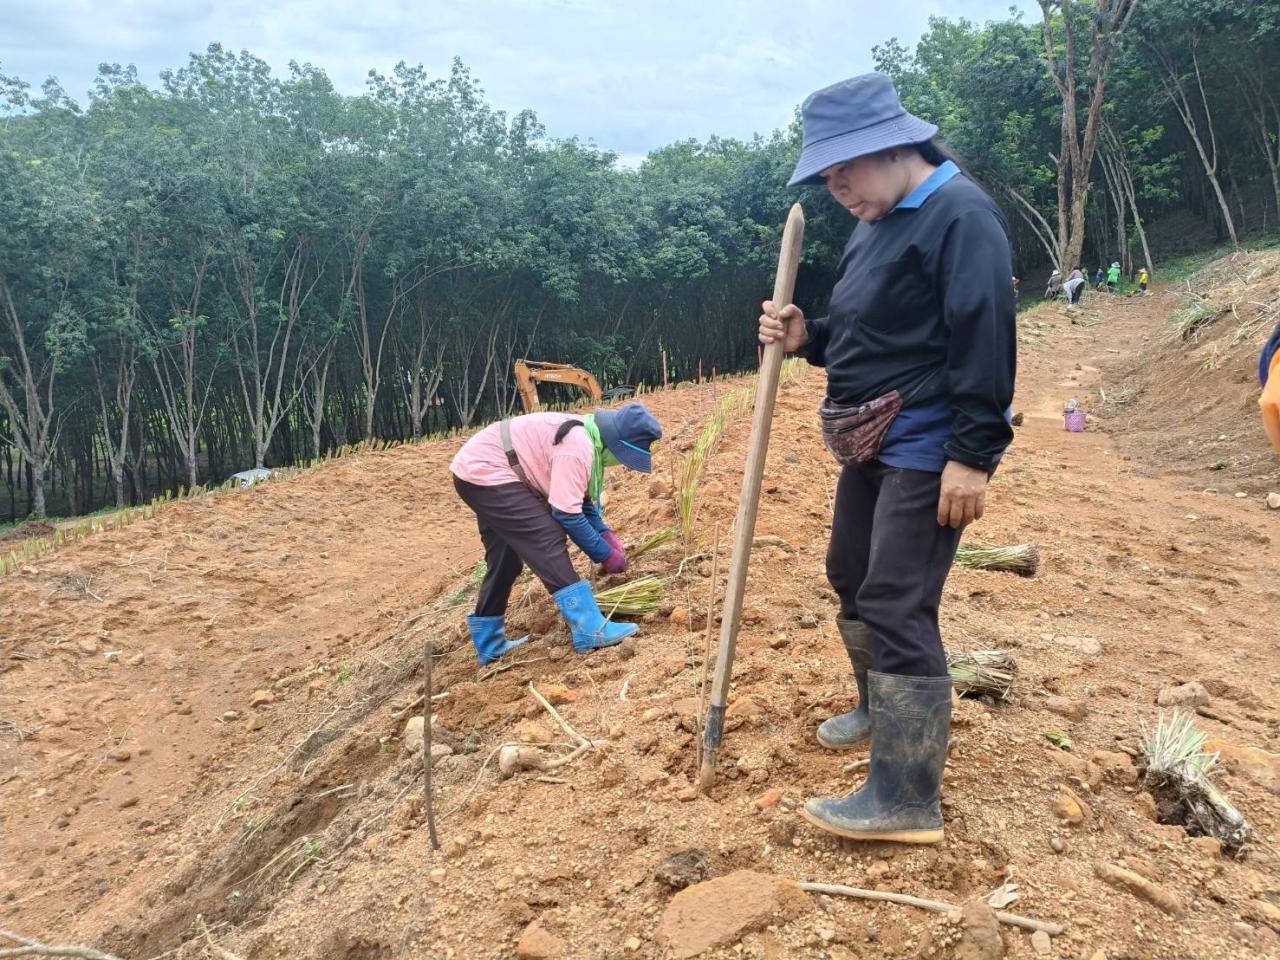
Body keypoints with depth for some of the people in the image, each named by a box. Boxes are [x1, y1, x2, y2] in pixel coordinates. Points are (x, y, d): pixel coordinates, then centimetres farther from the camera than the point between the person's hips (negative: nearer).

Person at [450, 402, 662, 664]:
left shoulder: (586, 437, 7)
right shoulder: (577, 448, -25)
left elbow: (581, 500, 16)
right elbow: (567, 514, -24)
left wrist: (606, 534, 4)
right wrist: (606, 554, -14)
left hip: (480, 470, 11)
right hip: (483, 472, -11)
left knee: (505, 558, 17)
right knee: (548, 540, -17)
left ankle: (490, 644, 28)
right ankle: (589, 630, -20)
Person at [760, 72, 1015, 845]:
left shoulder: (960, 214, -16)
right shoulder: (877, 225, 14)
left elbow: (986, 342, -23)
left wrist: (971, 456, -26)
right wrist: (805, 338, 1)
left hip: (928, 449, -10)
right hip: (873, 442, 10)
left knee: (897, 607, -11)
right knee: (851, 576, 20)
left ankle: (908, 801, -3)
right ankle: (882, 710, 42)